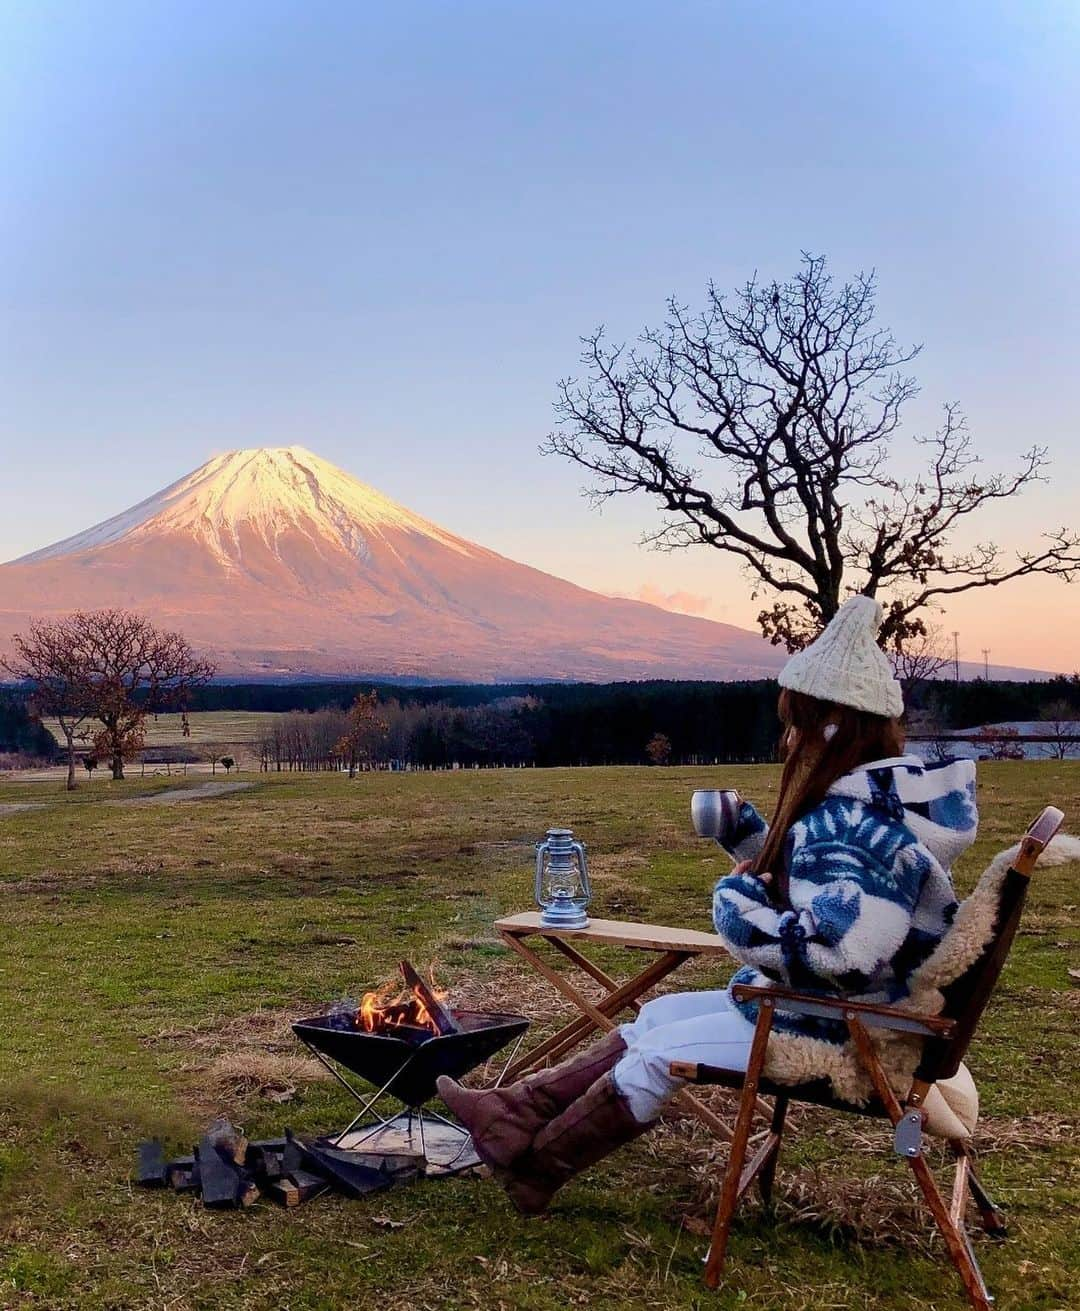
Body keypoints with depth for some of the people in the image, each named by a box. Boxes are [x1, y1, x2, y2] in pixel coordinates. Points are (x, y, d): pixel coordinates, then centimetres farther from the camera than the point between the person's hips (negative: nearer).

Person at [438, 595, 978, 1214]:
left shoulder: (849, 822, -28)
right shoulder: (891, 793, 5)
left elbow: (834, 952, -41)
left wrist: (739, 906, -26)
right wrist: (747, 833, 10)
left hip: (840, 1034, -10)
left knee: (656, 1053, -4)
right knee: (657, 1015, 11)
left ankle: (531, 1163, 15)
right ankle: (518, 1110, 17)